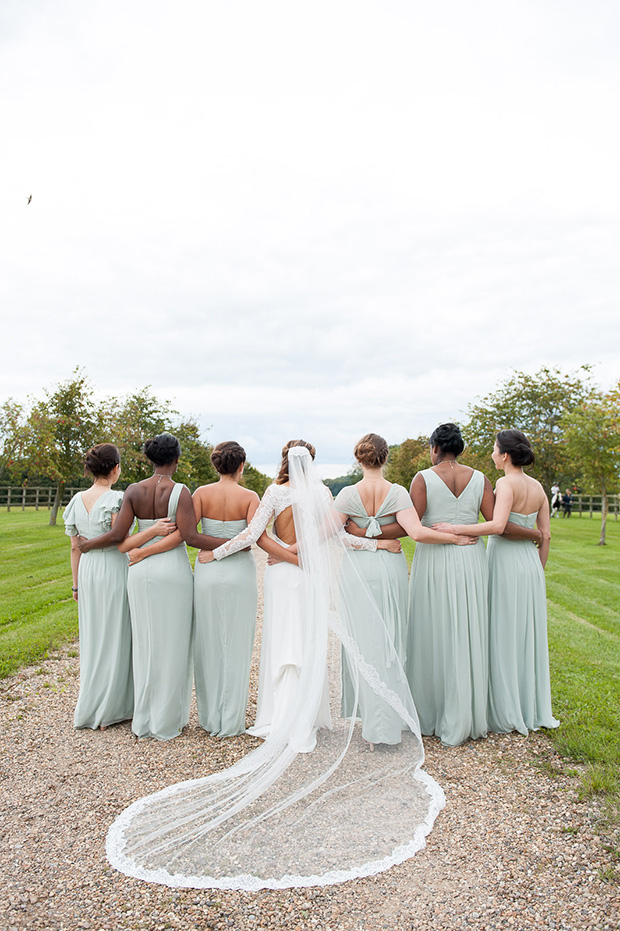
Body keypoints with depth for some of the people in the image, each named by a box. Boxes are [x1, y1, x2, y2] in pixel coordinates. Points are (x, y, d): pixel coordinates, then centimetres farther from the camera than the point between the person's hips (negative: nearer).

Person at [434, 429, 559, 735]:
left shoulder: (506, 484, -14)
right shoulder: (537, 487, 8)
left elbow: (497, 525, -29)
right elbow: (545, 535, 10)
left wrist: (456, 528, -27)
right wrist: (538, 572, 18)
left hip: (505, 562, -7)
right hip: (530, 562, 7)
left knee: (503, 637, 3)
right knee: (528, 636, 15)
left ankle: (506, 713, 12)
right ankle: (533, 710, 24)